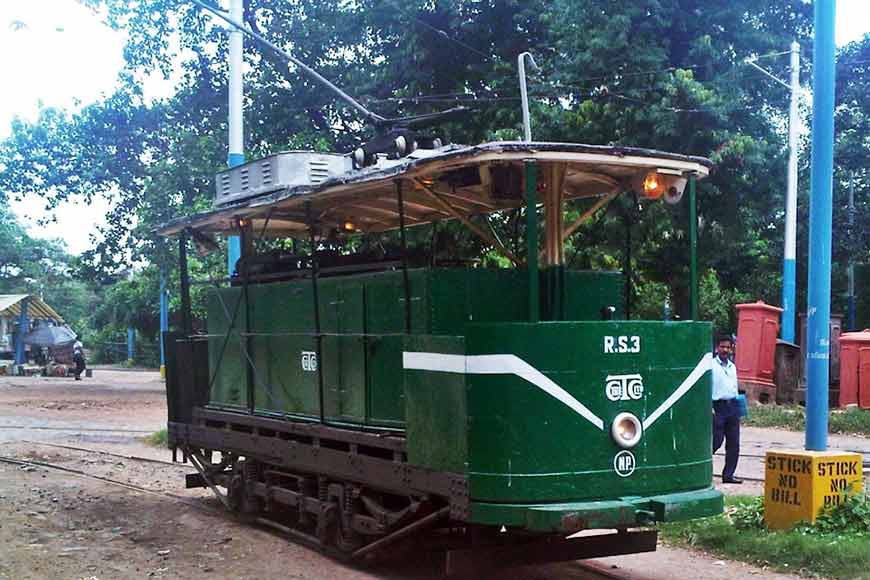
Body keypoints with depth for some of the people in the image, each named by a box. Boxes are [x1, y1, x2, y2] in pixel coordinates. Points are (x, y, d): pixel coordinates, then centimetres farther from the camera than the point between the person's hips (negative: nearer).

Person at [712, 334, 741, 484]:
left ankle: (728, 475, 10)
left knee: (733, 443, 4)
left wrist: (738, 403, 15)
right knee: (716, 442, -7)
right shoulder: (711, 365, -4)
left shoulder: (732, 366, 17)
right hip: (718, 406, -6)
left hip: (733, 406, 7)